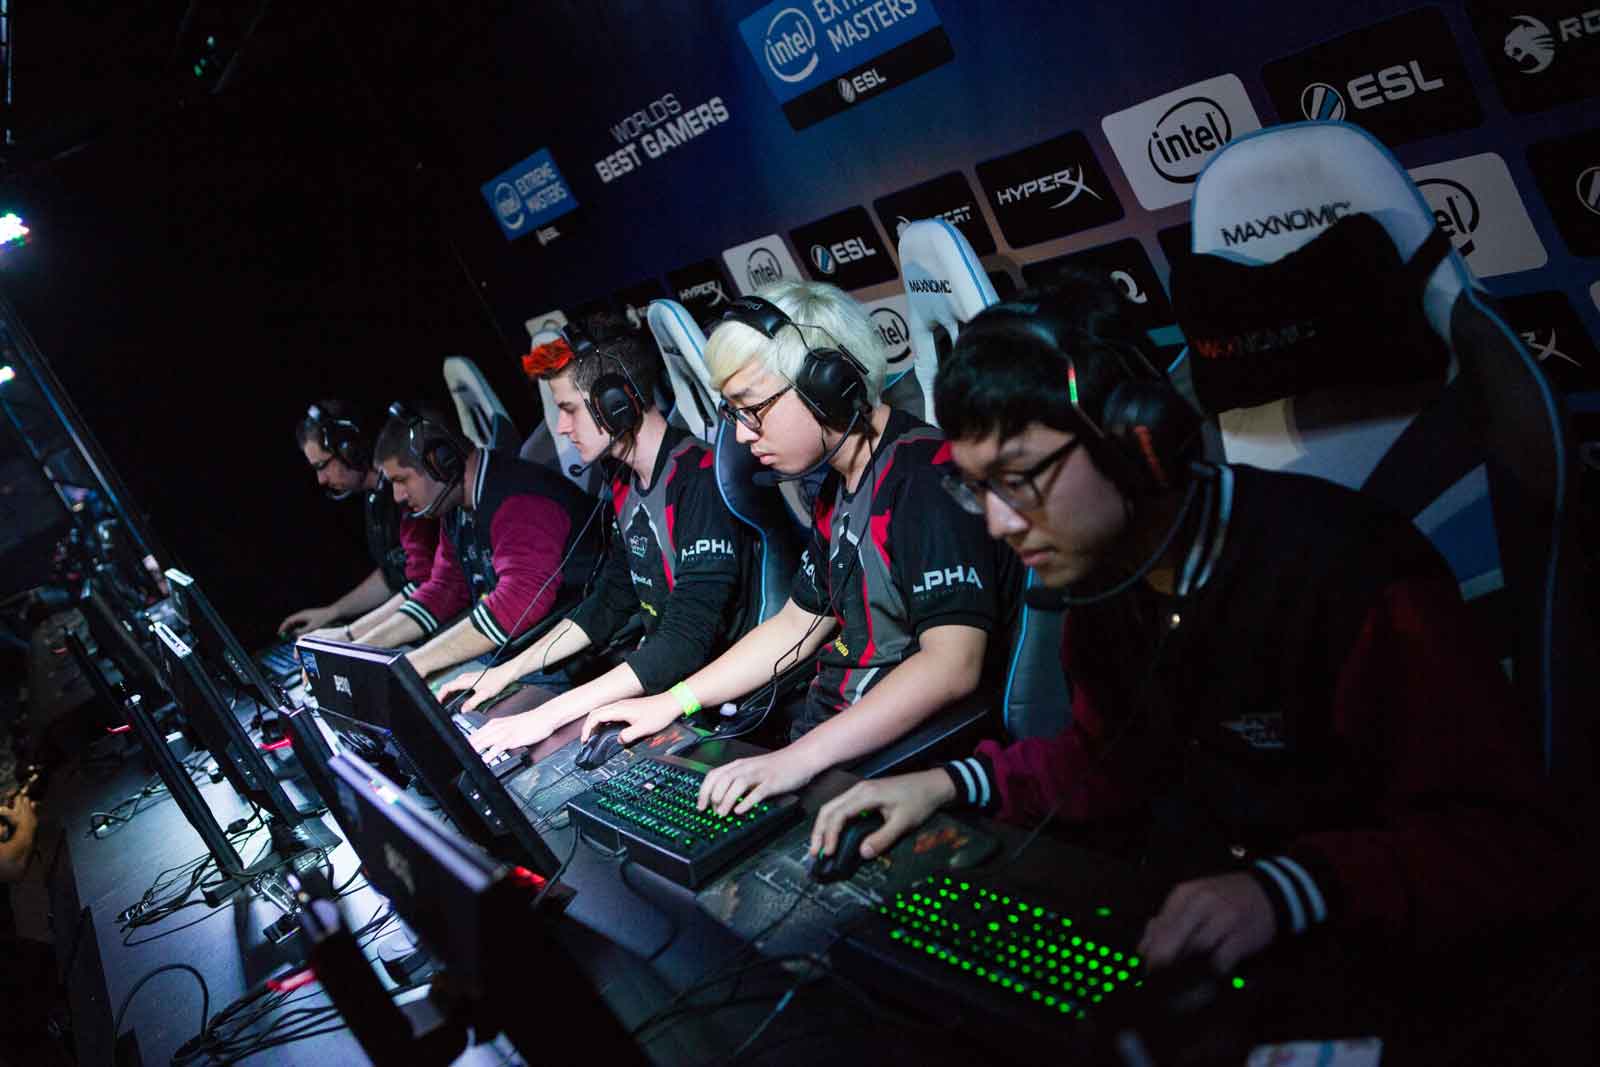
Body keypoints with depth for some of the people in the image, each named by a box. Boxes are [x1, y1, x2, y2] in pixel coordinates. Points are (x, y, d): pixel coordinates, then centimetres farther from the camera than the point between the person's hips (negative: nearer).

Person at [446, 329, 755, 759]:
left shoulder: (700, 478, -22)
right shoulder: (626, 483, 7)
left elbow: (687, 642, -27)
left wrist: (550, 715, -30)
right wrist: (507, 672, 7)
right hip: (654, 675, 8)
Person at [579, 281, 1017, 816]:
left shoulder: (926, 475, -20)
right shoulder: (837, 490, 11)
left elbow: (953, 664, -28)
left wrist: (798, 759, -32)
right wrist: (673, 702, 14)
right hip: (818, 729, 9)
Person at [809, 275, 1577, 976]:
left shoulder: (1348, 573, -22)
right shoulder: (1099, 573, 2)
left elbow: (1511, 845, -21)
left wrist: (1290, 889, -36)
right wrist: (954, 784, 2)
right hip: (1163, 941, 7)